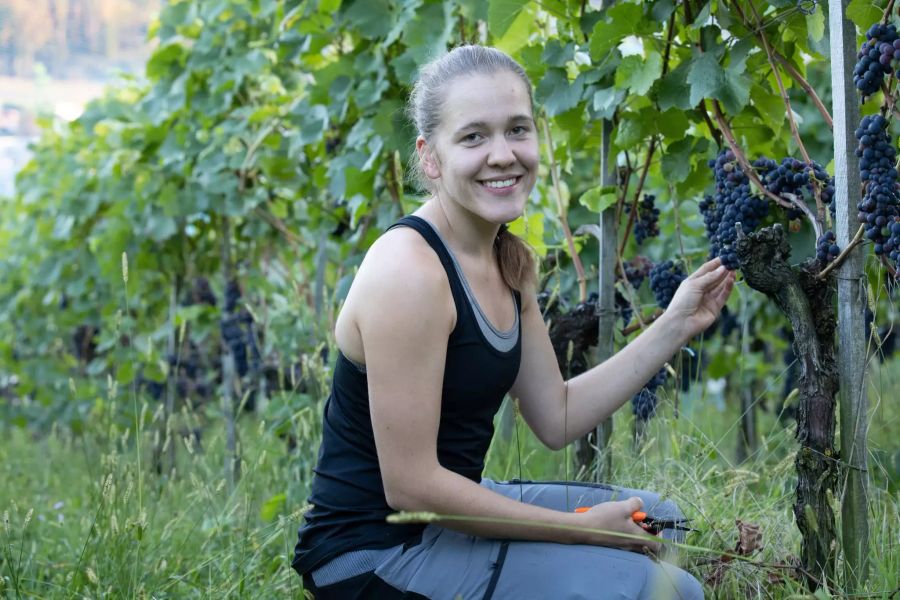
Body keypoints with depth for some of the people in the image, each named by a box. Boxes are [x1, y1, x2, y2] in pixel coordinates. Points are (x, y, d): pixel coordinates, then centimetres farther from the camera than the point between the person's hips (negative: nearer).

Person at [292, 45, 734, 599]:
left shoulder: (511, 262, 5)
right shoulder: (408, 272, -23)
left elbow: (557, 418, 9)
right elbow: (410, 485, -24)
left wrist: (676, 327, 3)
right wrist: (585, 530, -18)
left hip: (446, 507, 10)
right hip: (374, 550, -9)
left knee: (660, 520, 23)